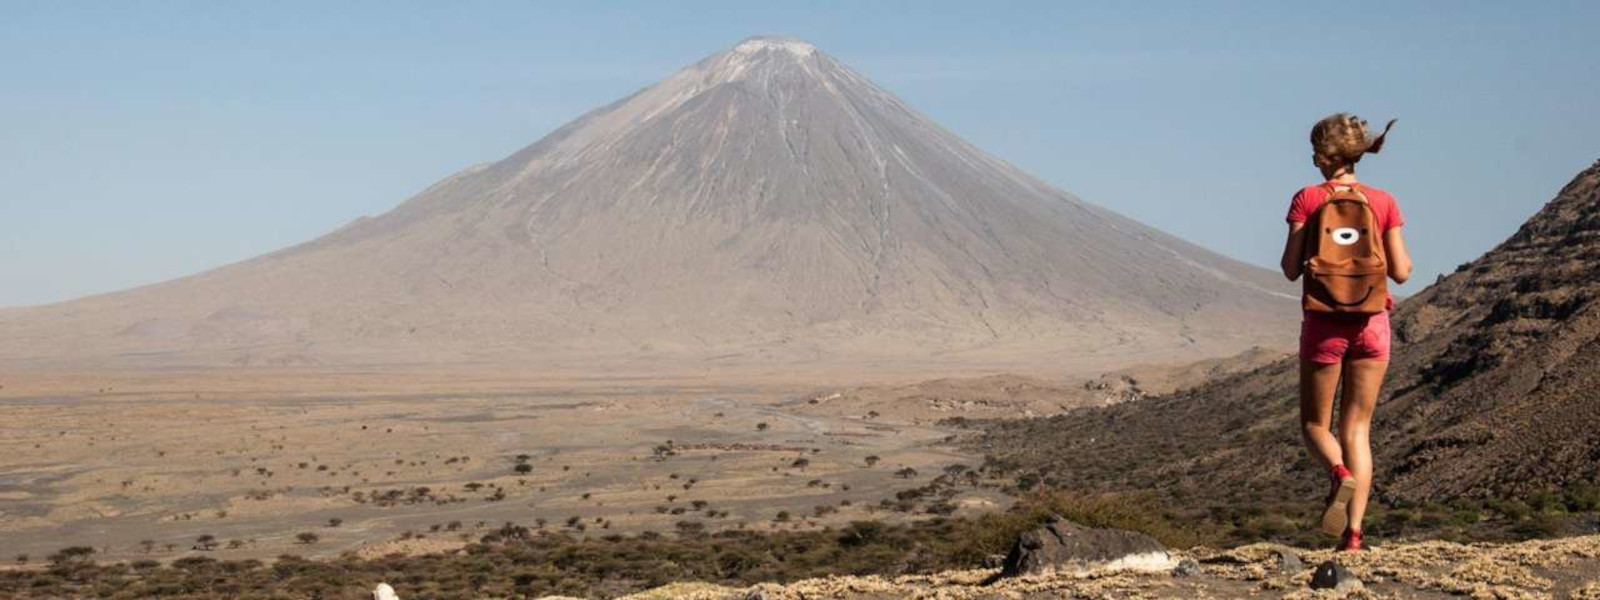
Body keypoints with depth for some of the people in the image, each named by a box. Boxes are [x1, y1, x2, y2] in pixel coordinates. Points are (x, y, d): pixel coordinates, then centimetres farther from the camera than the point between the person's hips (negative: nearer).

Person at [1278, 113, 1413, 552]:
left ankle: (1340, 474, -21)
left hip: (1324, 323, -2)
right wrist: (1403, 257, 20)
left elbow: (1291, 269, -8)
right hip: (1371, 322, 2)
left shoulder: (1308, 199, -6)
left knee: (1314, 424, 13)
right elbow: (1401, 272, -1)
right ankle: (1353, 532, -1)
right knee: (1357, 428, 9)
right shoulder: (1384, 202, 0)